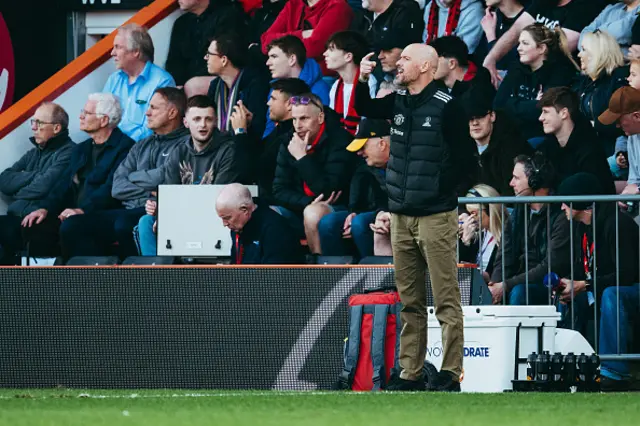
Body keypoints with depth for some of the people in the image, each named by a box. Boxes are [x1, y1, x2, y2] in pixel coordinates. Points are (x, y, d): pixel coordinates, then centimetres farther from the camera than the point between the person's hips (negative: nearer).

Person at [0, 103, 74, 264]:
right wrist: (33, 177, -2)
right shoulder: (34, 153, 24)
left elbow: (44, 187, -15)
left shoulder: (67, 152, -3)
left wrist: (17, 194, 4)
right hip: (17, 217, 7)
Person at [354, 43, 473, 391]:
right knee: (409, 301, 10)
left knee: (446, 300, -5)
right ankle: (410, 373, 13)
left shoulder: (445, 106, -9)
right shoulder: (399, 102, 11)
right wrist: (362, 81, 3)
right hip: (401, 216, 7)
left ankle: (451, 374, -5)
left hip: (435, 216, -7)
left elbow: (464, 154, -9)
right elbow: (364, 109, 21)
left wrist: (443, 190, -8)